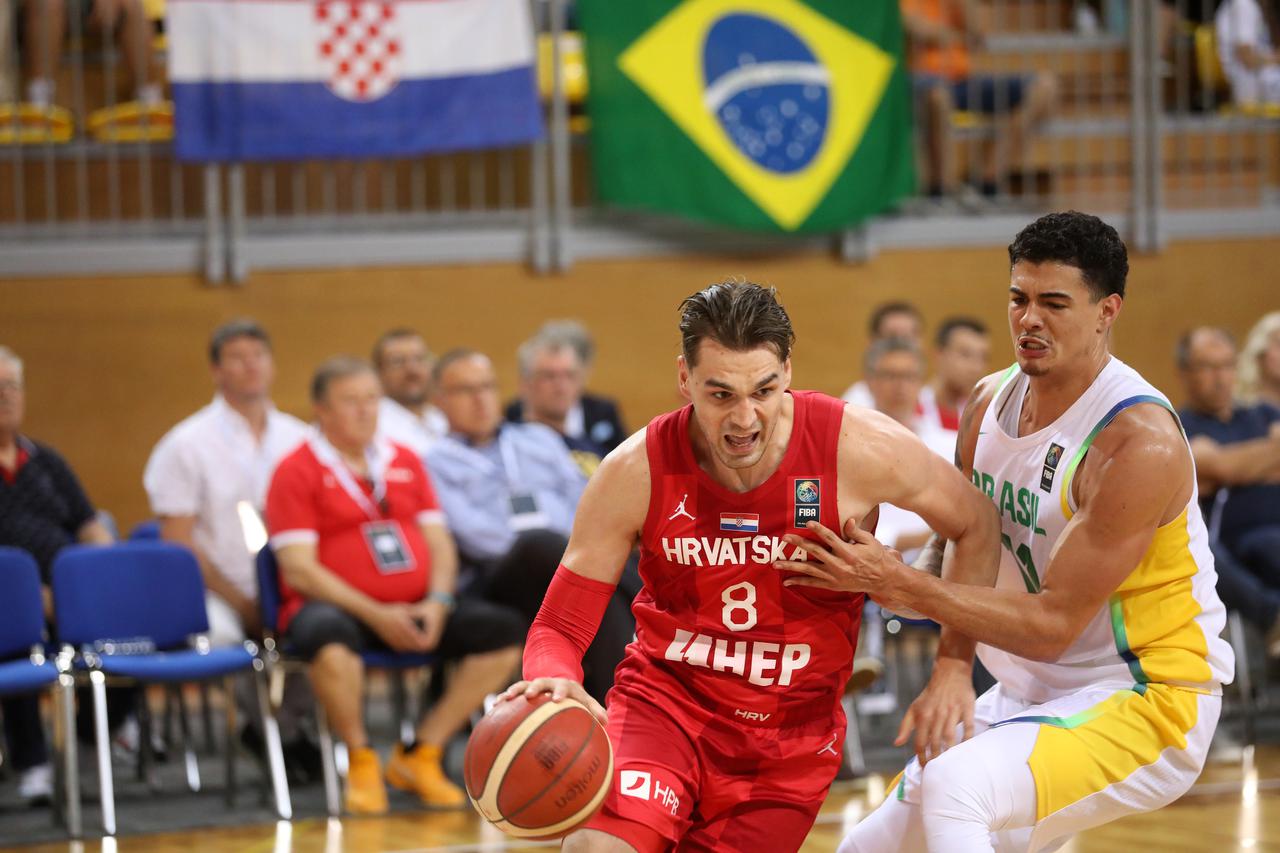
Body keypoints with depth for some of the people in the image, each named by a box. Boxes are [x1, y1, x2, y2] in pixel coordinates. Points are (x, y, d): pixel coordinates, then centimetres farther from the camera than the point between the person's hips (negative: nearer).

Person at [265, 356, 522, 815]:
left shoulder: (405, 462, 17)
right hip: (336, 605, -6)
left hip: (417, 610, 6)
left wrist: (437, 602, -8)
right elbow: (298, 570, -9)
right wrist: (375, 615, -18)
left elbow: (439, 543, 14)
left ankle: (420, 752, -4)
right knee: (329, 637, -41)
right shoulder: (297, 471, -1)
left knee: (502, 630, -13)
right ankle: (360, 759, -14)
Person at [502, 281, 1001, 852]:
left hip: (793, 733, 1)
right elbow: (559, 626, -9)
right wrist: (553, 683, -33)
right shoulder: (636, 472, -14)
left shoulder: (860, 450, -15)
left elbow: (976, 527, 2)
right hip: (665, 698, -1)